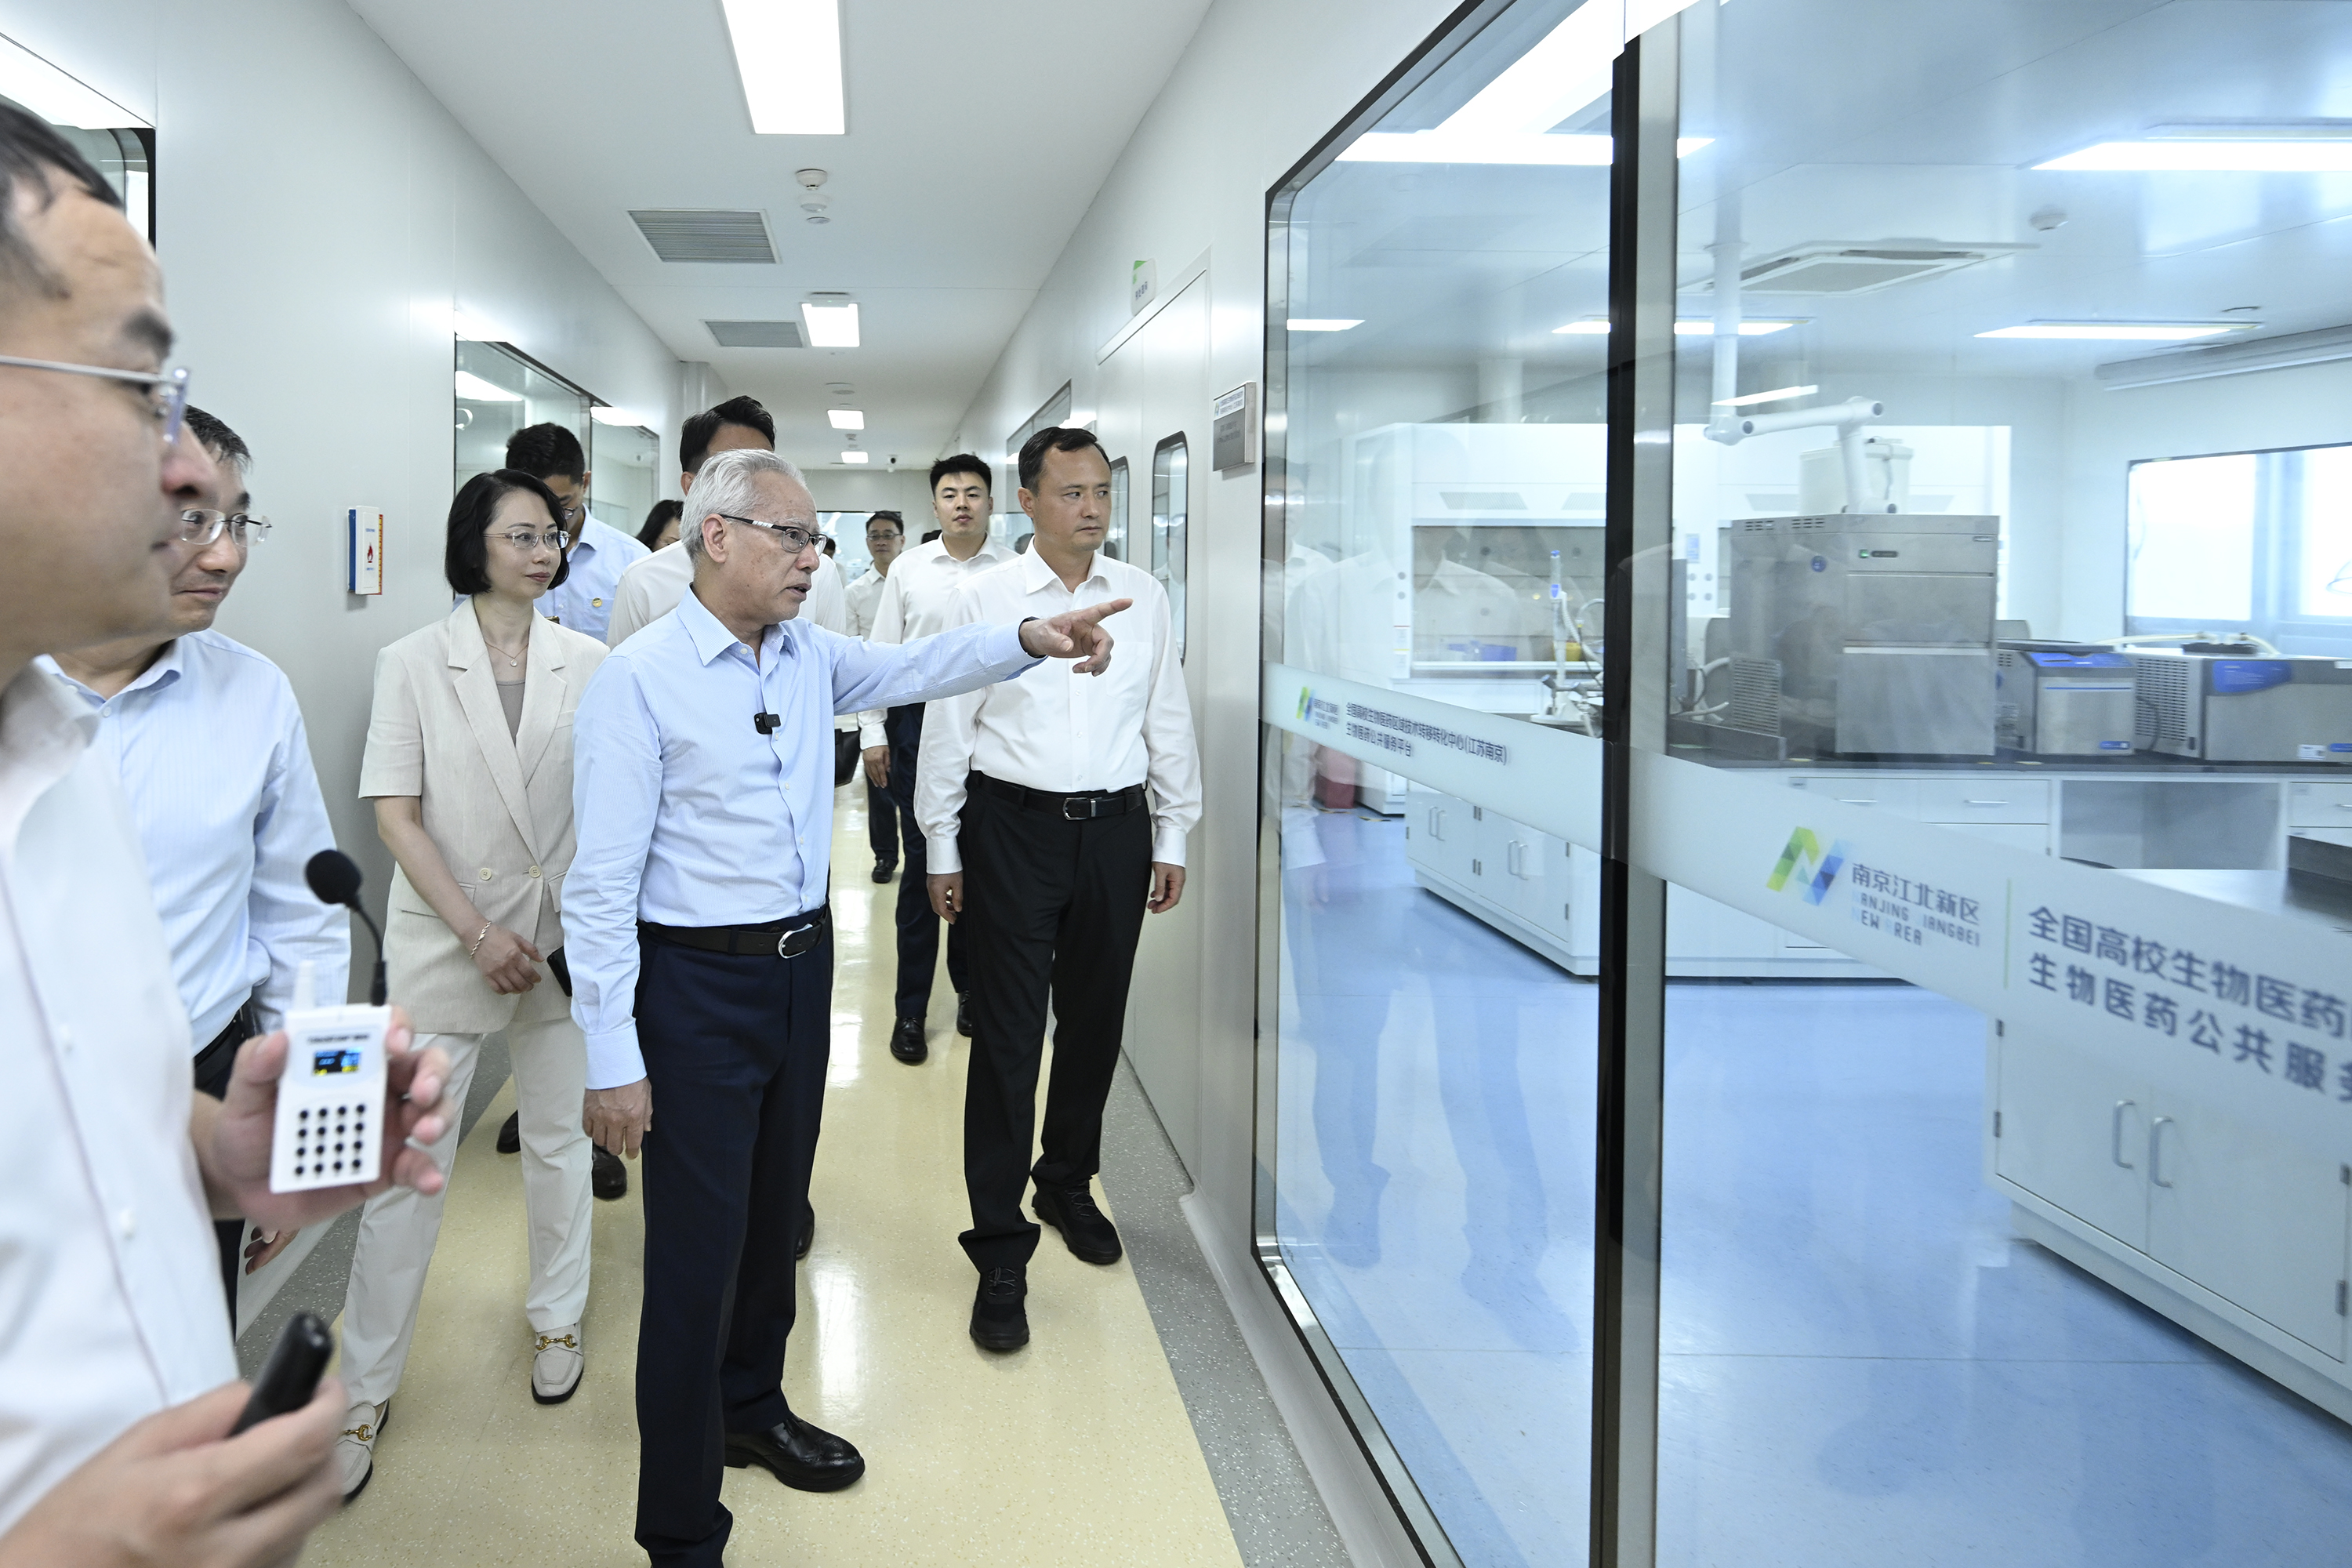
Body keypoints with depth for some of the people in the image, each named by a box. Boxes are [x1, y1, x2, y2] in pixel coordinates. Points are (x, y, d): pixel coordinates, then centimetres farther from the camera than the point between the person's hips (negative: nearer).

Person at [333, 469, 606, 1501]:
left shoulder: (587, 663, 0)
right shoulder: (414, 664, -4)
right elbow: (395, 814, -6)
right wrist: (478, 932, -13)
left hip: (566, 936, 2)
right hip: (444, 939, -2)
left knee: (560, 1138, 14)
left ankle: (555, 1319, 35)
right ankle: (365, 1388, 14)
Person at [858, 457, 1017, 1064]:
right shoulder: (908, 569, 4)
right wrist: (873, 733, 4)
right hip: (921, 722, 1)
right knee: (922, 865, 3)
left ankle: (972, 989, 28)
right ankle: (911, 1009, 11)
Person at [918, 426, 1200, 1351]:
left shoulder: (1142, 598, 6)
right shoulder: (984, 598, -3)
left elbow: (1169, 721, 11)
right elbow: (948, 727, 1)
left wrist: (1173, 837, 10)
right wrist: (943, 849, 1)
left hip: (1115, 827, 3)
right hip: (1013, 828, -3)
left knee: (1095, 1024, 15)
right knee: (1008, 1039, -3)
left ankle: (1067, 1185, 38)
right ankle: (1000, 1251, 5)